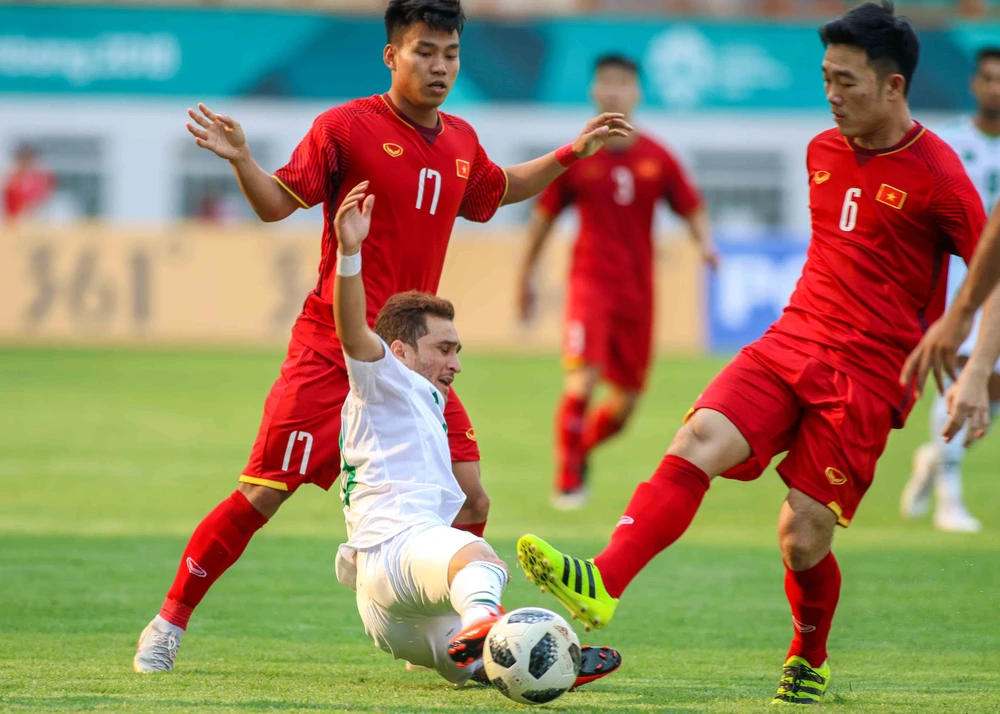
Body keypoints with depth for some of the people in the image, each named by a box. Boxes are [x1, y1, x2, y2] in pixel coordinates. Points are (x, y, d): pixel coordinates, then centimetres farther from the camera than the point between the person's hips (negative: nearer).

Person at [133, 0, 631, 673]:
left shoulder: (461, 142, 9)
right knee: (265, 493, -7)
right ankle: (169, 623, 8)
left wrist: (574, 152, 27)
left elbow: (496, 190, 31)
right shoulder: (347, 126, -8)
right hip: (330, 351, -5)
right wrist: (242, 161, -25)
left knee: (471, 501, -5)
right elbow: (277, 204, -7)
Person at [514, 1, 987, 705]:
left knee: (803, 536, -7)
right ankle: (603, 583, -34)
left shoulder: (937, 177, -9)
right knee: (699, 439, -20)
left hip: (868, 378, -5)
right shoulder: (823, 151, 12)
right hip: (789, 345, 5)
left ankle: (809, 663, 21)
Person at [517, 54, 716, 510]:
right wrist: (527, 276, 11)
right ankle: (567, 478, -11)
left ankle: (579, 449, 36)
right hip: (590, 280, -3)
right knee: (582, 377, -22)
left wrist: (705, 245, -13)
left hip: (637, 289, 3)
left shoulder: (657, 159, 3)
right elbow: (544, 215, 9)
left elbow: (692, 209, 8)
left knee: (625, 403, 7)